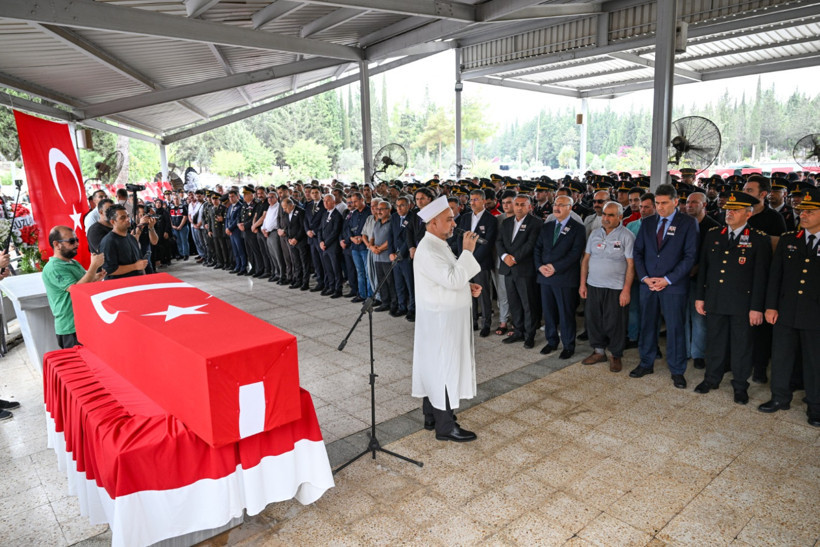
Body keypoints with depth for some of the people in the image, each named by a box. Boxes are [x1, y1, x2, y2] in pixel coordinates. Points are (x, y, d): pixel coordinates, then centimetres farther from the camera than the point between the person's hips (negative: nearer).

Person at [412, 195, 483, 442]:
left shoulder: (438, 244, 11)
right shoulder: (428, 251, -22)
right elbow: (453, 280, -28)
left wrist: (467, 286, 5)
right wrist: (467, 251, -22)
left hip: (444, 318, 10)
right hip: (441, 320, -10)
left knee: (435, 368, 17)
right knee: (444, 369, 0)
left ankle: (432, 416, 30)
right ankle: (445, 426, 12)